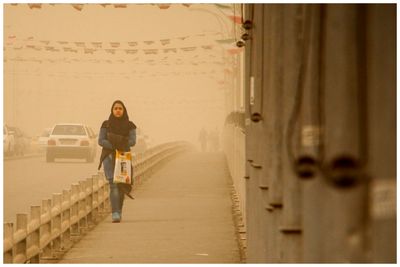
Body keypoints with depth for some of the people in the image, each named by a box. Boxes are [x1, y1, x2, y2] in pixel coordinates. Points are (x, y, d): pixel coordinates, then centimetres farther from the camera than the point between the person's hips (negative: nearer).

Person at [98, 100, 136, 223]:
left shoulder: (129, 125, 7)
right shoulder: (106, 124, 5)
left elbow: (133, 141, -4)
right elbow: (101, 140, -2)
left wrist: (118, 142, -20)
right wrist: (114, 146, -15)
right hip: (109, 156, -2)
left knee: (121, 185, 3)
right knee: (113, 184, -16)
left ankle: (119, 212, 20)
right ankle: (115, 214, -23)